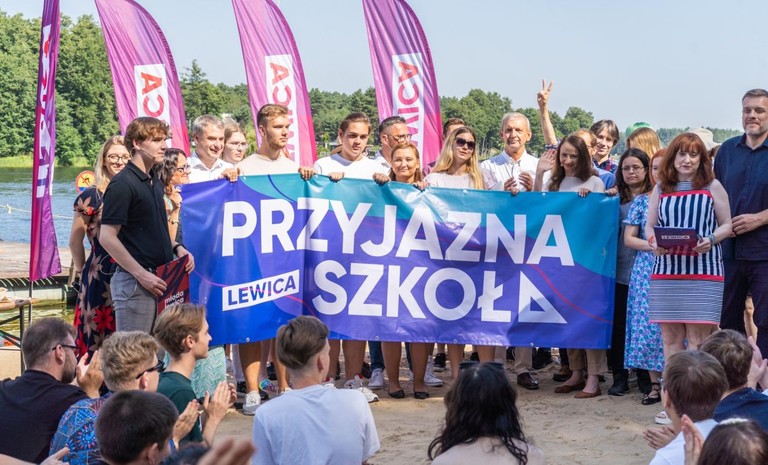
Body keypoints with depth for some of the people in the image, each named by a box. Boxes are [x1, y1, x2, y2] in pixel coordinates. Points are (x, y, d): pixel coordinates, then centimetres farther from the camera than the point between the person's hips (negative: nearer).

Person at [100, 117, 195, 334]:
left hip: (158, 280, 8)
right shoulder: (122, 184, -12)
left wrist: (177, 247, 6)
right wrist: (141, 274, -18)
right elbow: (107, 237, -17)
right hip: (134, 282, -8)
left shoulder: (155, 183, 15)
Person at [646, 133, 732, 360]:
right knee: (670, 336, 4)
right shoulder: (661, 189, 13)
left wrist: (710, 240, -12)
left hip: (703, 270, -3)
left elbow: (727, 224, 8)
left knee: (697, 337, -5)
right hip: (666, 270, 3)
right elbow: (649, 226, 15)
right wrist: (654, 242, -7)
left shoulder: (712, 187, 6)